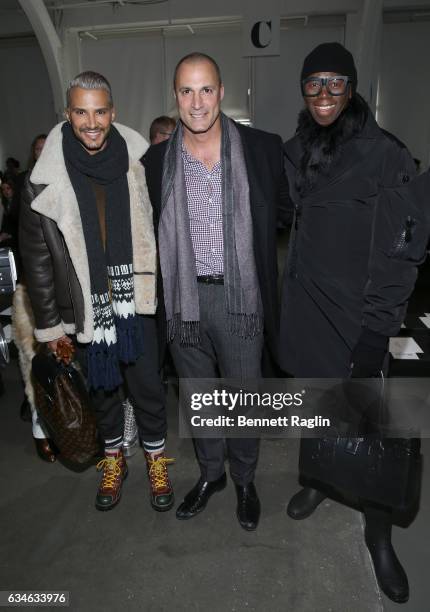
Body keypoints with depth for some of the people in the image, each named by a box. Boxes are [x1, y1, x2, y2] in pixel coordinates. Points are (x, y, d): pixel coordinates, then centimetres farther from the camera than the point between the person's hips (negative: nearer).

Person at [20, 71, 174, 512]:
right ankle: (113, 459, 41)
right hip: (85, 307, 0)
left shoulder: (138, 164, -5)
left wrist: (160, 289, 3)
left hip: (135, 300, 0)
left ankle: (156, 459, 36)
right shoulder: (46, 180, -7)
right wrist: (49, 323, 0)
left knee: (147, 385, 11)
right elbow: (36, 256, -2)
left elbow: (156, 230, 4)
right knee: (102, 387, 17)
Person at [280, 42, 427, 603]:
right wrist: (280, 300, 10)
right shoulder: (293, 152, 7)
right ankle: (318, 478, 44)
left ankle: (379, 535, 23)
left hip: (357, 314, -4)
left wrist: (378, 324, -14)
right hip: (304, 306, 4)